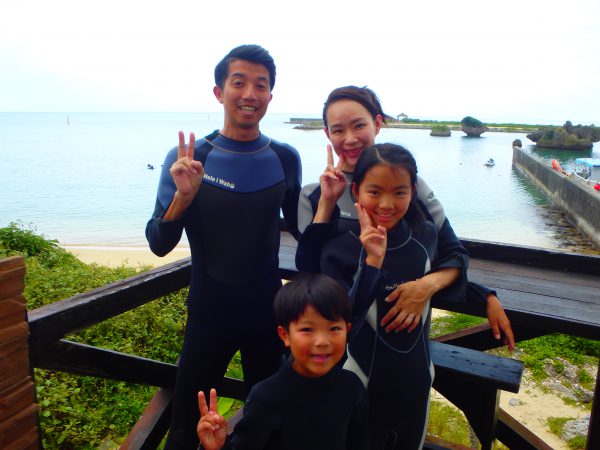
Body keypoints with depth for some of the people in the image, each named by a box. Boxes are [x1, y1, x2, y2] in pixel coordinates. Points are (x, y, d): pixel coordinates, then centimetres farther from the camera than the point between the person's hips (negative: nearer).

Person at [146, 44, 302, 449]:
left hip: (269, 310, 2)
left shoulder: (286, 158, -5)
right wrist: (183, 196, -28)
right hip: (209, 313, -2)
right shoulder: (187, 159, -12)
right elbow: (159, 245, -13)